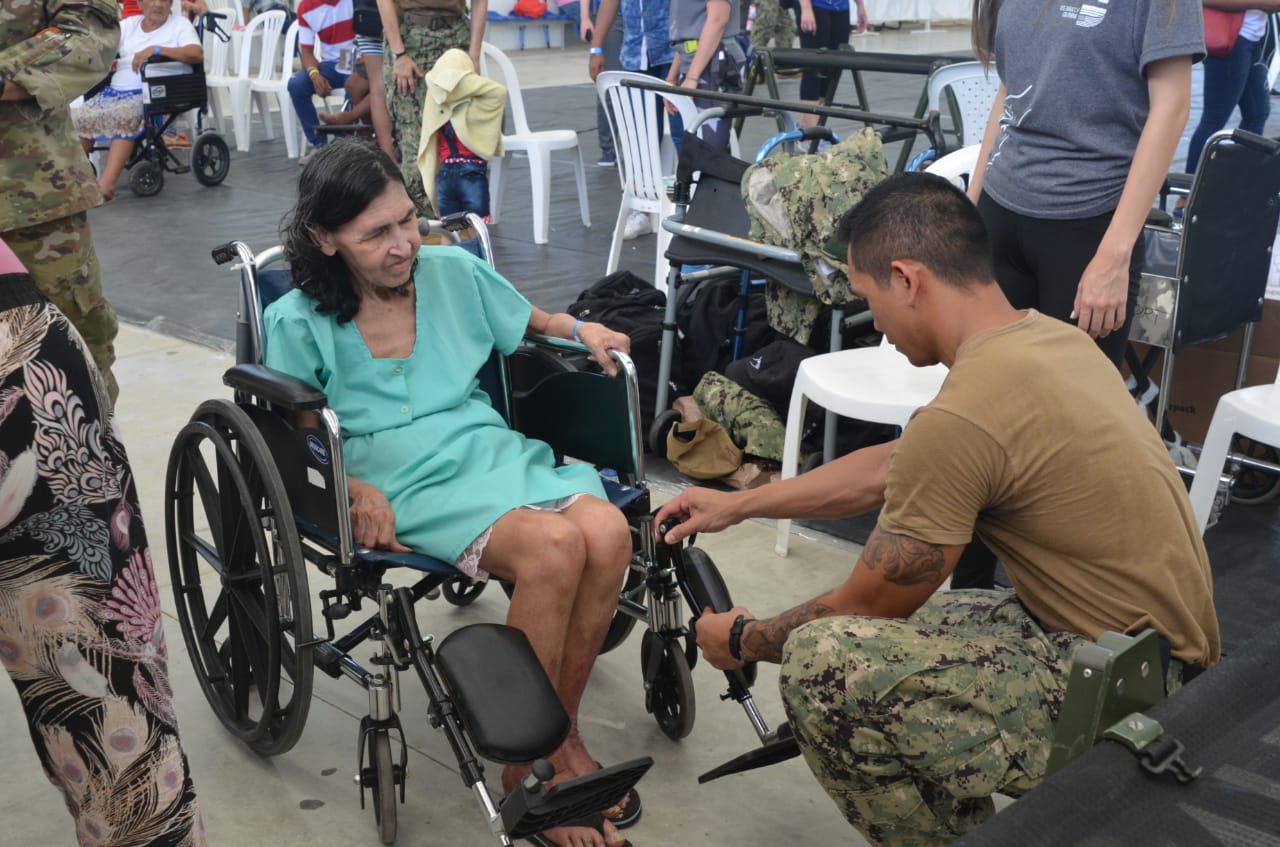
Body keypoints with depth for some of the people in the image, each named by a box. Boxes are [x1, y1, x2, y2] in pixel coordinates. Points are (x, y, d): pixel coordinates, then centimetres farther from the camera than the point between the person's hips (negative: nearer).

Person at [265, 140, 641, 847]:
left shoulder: (453, 271, 10)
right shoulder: (298, 324, 0)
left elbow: (531, 325, 26)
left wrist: (582, 331, 5)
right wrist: (352, 490, -15)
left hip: (491, 449, 5)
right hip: (406, 489, -4)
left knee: (607, 532, -29)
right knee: (554, 547, -33)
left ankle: (561, 731, -8)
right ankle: (527, 774, -16)